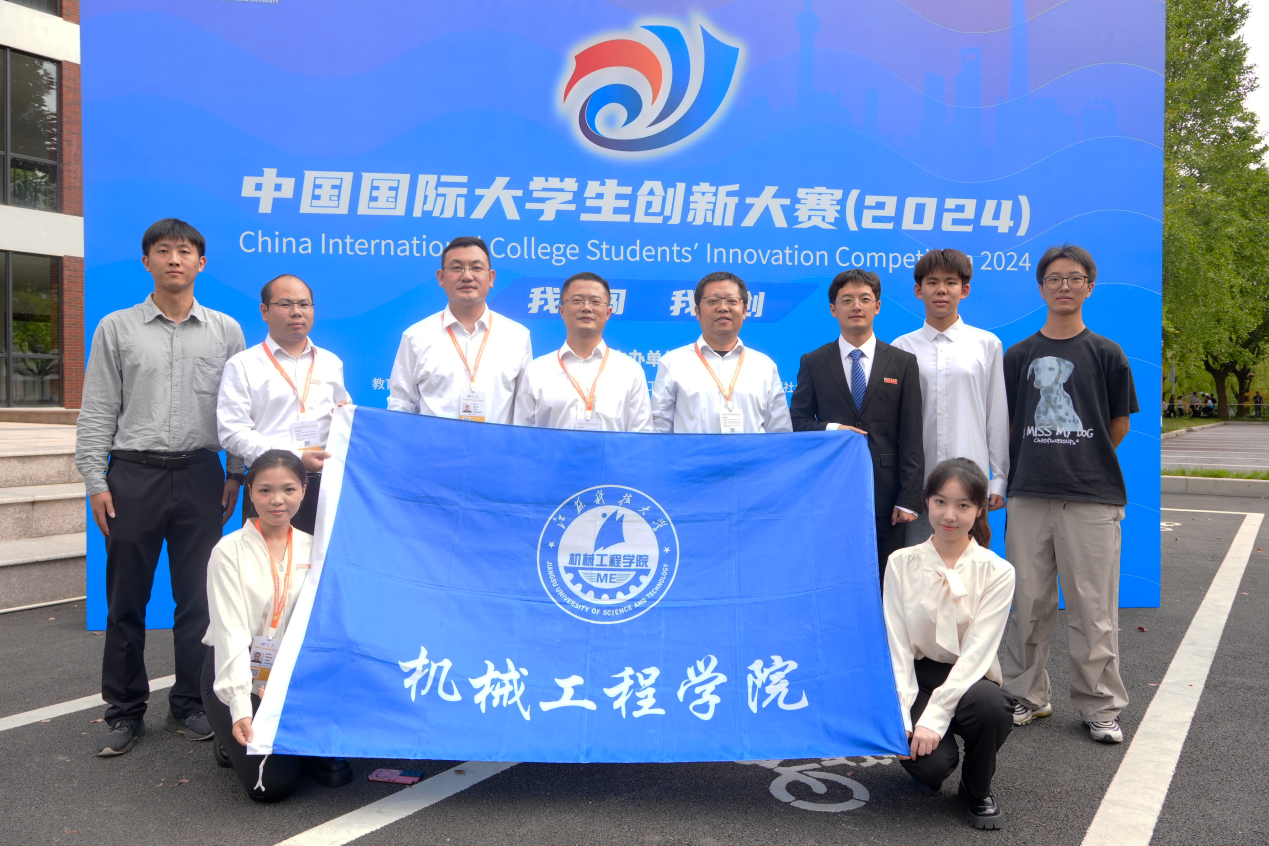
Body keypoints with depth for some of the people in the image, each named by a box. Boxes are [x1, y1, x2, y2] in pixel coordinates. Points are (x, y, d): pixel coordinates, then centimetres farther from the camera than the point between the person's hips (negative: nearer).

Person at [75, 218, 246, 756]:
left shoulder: (226, 331, 8)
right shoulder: (117, 328, 7)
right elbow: (97, 411, 5)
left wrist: (236, 475, 2)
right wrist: (95, 480, -2)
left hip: (200, 476, 1)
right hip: (133, 475, 0)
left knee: (198, 597, 5)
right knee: (126, 600, 5)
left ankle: (189, 705, 18)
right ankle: (125, 711, 17)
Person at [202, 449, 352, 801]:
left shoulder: (312, 549, 3)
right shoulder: (230, 550, -9)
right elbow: (230, 633, -15)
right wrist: (240, 709, -24)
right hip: (236, 675, -3)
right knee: (273, 783, -16)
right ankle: (234, 742, 14)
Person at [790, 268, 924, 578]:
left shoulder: (903, 362, 9)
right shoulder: (813, 362, 9)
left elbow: (911, 437, 4)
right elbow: (798, 421, 8)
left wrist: (909, 499, -3)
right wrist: (830, 430, -13)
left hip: (885, 494, 0)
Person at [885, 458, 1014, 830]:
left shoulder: (997, 572, -6)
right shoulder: (902, 564, -2)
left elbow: (976, 652, -14)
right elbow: (896, 647, -6)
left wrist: (934, 717, -24)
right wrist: (900, 718, -17)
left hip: (970, 680, 0)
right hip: (918, 677, 0)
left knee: (992, 705, -35)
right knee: (933, 763, -27)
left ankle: (977, 789, -3)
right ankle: (922, 760, 14)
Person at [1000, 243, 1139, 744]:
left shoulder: (1106, 354, 5)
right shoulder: (1018, 356, 10)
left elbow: (1119, 426, 10)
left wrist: (1083, 463, 10)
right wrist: (1025, 470, 7)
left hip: (1091, 497, -2)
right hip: (1028, 496, 2)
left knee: (1093, 607, 1)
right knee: (1028, 603, 7)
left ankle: (1100, 706, 14)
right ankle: (1027, 696, 20)